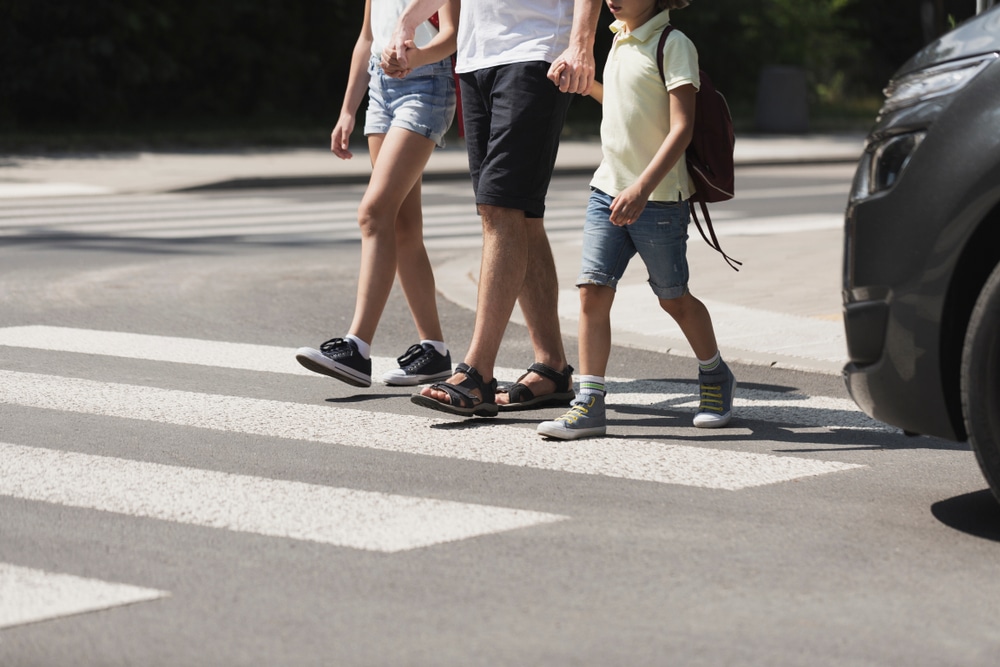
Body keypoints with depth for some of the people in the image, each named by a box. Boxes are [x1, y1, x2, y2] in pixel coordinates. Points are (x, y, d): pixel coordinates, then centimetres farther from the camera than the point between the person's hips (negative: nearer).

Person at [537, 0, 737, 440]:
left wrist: (643, 187, -28)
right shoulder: (619, 40, 11)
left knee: (673, 298, 9)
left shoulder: (673, 44, -13)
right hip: (607, 189, 6)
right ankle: (589, 402, -6)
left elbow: (681, 127, -21)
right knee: (592, 289, -7)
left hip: (659, 198, -6)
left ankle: (715, 377, 35)